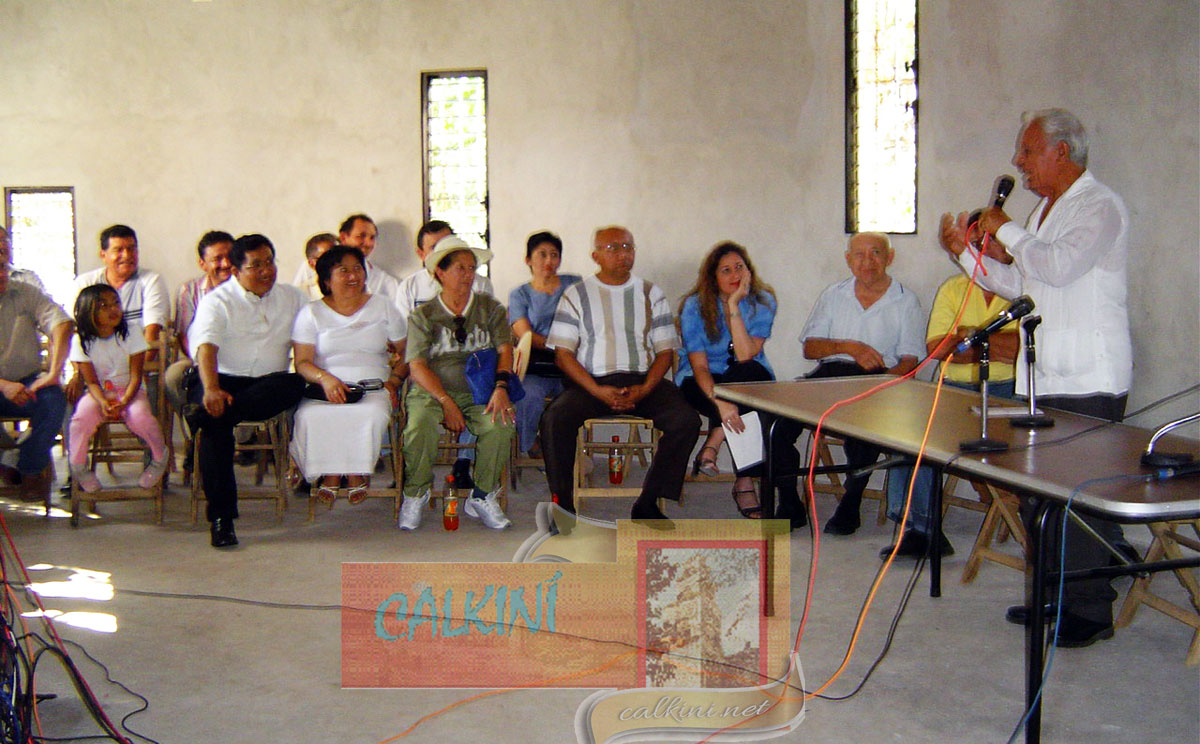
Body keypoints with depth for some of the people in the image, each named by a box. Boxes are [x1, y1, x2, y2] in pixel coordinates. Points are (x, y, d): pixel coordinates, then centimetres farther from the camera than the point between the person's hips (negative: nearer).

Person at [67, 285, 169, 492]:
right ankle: (78, 467, -4)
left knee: (140, 416, -32)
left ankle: (160, 458, -3)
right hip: (99, 393, 1)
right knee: (83, 415, -30)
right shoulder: (81, 340, -6)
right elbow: (91, 381, -9)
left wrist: (123, 402, -27)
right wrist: (103, 403, -30)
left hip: (129, 390, -1)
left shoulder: (130, 333, -7)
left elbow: (136, 376, -10)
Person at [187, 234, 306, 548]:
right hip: (223, 379, -2)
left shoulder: (292, 297, 18)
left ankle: (206, 413, -42)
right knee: (216, 425, -33)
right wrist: (211, 389, -31)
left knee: (294, 384, -32)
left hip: (267, 384, 3)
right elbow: (206, 348, -12)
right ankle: (221, 517, -29)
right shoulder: (218, 301, 4)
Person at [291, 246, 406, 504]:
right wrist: (325, 379, -19)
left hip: (373, 387, 0)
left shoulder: (383, 307, 15)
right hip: (325, 389, 0)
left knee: (372, 415, -35)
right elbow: (302, 362, 2)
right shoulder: (311, 313, 11)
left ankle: (356, 472, -10)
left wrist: (394, 380, -6)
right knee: (310, 416, -34)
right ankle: (329, 473, -10)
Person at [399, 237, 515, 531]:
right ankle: (415, 496, -8)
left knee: (501, 424, -31)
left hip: (478, 394, 1)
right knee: (419, 426, -33)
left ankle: (482, 498, -12)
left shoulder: (491, 309, 14)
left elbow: (504, 351, 2)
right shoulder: (423, 316, 8)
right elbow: (417, 366, -2)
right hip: (431, 393, -1)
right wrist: (446, 403, -16)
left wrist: (500, 388, -18)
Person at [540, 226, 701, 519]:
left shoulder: (651, 294, 16)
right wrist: (598, 391, -14)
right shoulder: (577, 295, 10)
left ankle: (647, 504, -16)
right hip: (592, 382, -1)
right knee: (555, 419, -31)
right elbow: (563, 354, 2)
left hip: (643, 381, 2)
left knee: (687, 420, -25)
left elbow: (665, 351, 10)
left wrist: (644, 389, -10)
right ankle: (563, 504, -17)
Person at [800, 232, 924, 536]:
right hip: (832, 373, 3)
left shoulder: (906, 300, 9)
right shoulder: (833, 295, 17)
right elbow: (809, 348, 10)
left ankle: (850, 506, -22)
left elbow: (910, 359, 1)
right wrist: (849, 347, -8)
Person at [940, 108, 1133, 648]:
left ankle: (1091, 611, 3)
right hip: (1045, 378, 9)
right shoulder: (1045, 209, 19)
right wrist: (967, 252, 11)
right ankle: (1056, 597, 22)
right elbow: (1018, 284, 21)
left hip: (1089, 381, -9)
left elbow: (1059, 265, -26)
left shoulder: (1099, 206, -9)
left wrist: (1005, 231, -13)